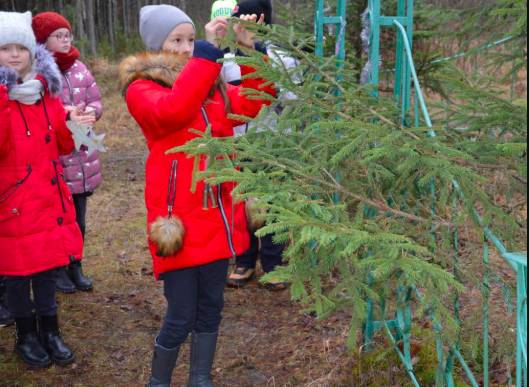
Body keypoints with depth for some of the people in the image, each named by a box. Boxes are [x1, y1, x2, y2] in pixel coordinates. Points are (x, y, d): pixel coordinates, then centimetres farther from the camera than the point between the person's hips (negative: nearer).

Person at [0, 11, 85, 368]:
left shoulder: (45, 87, 7)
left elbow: (63, 146, 12)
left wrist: (71, 124, -7)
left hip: (48, 193, 5)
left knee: (48, 264, 13)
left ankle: (50, 331, 28)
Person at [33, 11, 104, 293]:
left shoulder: (79, 68, 7)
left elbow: (96, 102, 11)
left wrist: (90, 113, -10)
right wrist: (64, 116, -24)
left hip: (82, 158, 6)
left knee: (78, 218, 14)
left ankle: (75, 267, 29)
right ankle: (59, 270, 20)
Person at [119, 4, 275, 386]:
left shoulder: (212, 85, 14)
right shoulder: (141, 88, -6)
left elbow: (255, 100, 6)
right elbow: (173, 109, -27)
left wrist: (250, 48, -6)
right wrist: (208, 50, -27)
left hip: (218, 216, 6)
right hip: (180, 220, -6)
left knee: (211, 306, 15)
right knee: (181, 317, -1)